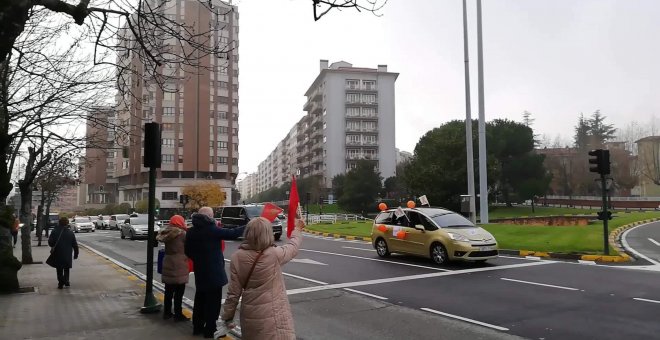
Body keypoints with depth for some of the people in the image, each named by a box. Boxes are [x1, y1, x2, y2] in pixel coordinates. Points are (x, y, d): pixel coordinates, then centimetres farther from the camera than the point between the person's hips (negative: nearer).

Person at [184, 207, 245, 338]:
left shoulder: (191, 231, 4)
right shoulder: (212, 230, -16)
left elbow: (188, 251, 11)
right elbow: (232, 233, -15)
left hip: (199, 272, 7)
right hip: (214, 272, -7)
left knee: (200, 299, 17)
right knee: (213, 302, 1)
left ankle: (197, 327, 26)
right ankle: (210, 330, 5)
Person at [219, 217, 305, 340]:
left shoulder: (237, 257, -6)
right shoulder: (274, 254, -16)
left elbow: (233, 293, -3)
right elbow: (293, 247, 6)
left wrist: (227, 318, 9)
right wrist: (297, 229, 26)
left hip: (249, 316, 5)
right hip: (272, 317, -5)